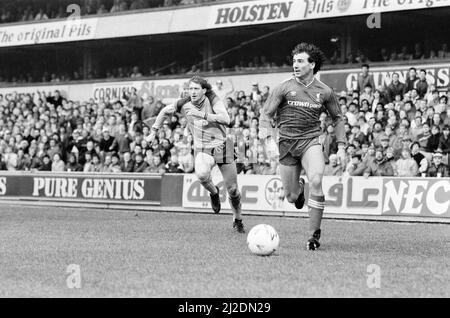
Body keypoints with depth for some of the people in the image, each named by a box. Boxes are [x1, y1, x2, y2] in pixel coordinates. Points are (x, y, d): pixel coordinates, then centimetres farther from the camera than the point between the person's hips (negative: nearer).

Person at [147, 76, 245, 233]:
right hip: (203, 150, 1)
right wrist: (153, 132, 13)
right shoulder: (184, 104, -4)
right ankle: (214, 192, 0)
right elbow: (165, 111, 14)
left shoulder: (214, 101, -13)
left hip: (222, 147, -1)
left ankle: (237, 220, 29)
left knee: (233, 190, 2)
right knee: (201, 174, -35)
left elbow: (226, 120, -29)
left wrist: (202, 115, -35)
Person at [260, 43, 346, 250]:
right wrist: (267, 132, -19)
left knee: (316, 181, -27)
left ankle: (314, 235, -17)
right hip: (286, 143, 0)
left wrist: (341, 146, 9)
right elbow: (266, 114, 0)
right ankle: (298, 186, 44)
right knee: (291, 197, 1)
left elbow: (337, 118, 16)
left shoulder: (325, 92, 4)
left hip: (311, 141, 0)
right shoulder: (284, 88, -1)